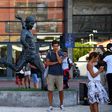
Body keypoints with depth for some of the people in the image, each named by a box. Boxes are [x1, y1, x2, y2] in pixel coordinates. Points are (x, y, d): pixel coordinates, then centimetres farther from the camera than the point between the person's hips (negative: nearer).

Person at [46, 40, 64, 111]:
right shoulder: (49, 53, 3)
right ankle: (50, 106, 6)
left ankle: (61, 104, 21)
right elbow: (47, 63, -5)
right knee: (50, 90, -1)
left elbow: (60, 61, -15)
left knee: (61, 90, 5)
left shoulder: (61, 53, 3)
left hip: (59, 74, 0)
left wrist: (56, 52, -8)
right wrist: (56, 62, -10)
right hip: (51, 74, 0)